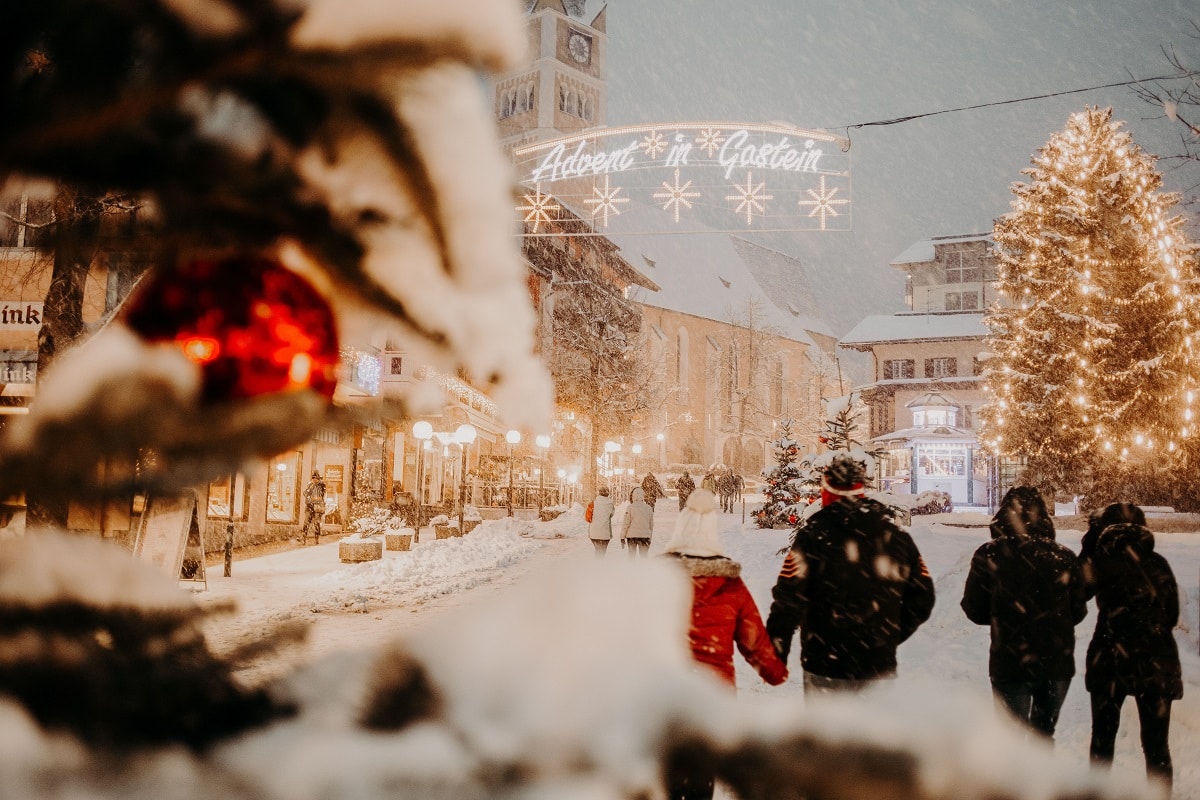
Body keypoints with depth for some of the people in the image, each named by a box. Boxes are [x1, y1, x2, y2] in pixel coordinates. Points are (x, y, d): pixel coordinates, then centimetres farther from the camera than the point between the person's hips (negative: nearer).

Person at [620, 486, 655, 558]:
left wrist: (622, 537, 1)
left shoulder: (630, 507, -6)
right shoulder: (649, 508, 3)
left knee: (631, 556, 9)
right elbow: (651, 524, 10)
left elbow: (626, 523, -5)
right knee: (644, 557, 3)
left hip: (632, 535, -1)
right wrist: (650, 537, 20)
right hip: (645, 536, 1)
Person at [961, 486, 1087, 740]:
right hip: (1058, 663, 3)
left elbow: (974, 610, -5)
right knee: (1044, 735, 23)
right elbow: (1078, 612, 4)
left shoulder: (989, 556, -12)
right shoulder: (1064, 557, -4)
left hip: (1010, 664, -3)